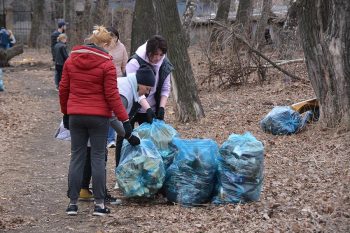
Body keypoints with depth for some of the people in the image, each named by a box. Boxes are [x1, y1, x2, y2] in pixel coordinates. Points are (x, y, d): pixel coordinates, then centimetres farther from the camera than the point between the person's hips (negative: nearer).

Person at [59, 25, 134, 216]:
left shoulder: (71, 60, 4)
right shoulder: (106, 64, -9)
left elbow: (63, 89, 9)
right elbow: (112, 95, -11)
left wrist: (65, 113, 21)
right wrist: (124, 119, -7)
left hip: (75, 116, 4)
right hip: (99, 117, -4)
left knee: (77, 157, 9)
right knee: (98, 158, 3)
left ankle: (72, 202, 9)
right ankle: (99, 204, 4)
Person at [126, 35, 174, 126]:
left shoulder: (165, 64, -3)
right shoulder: (135, 63, -20)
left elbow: (165, 89, 2)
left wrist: (161, 107, -13)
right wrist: (148, 108, -34)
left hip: (152, 109, 4)